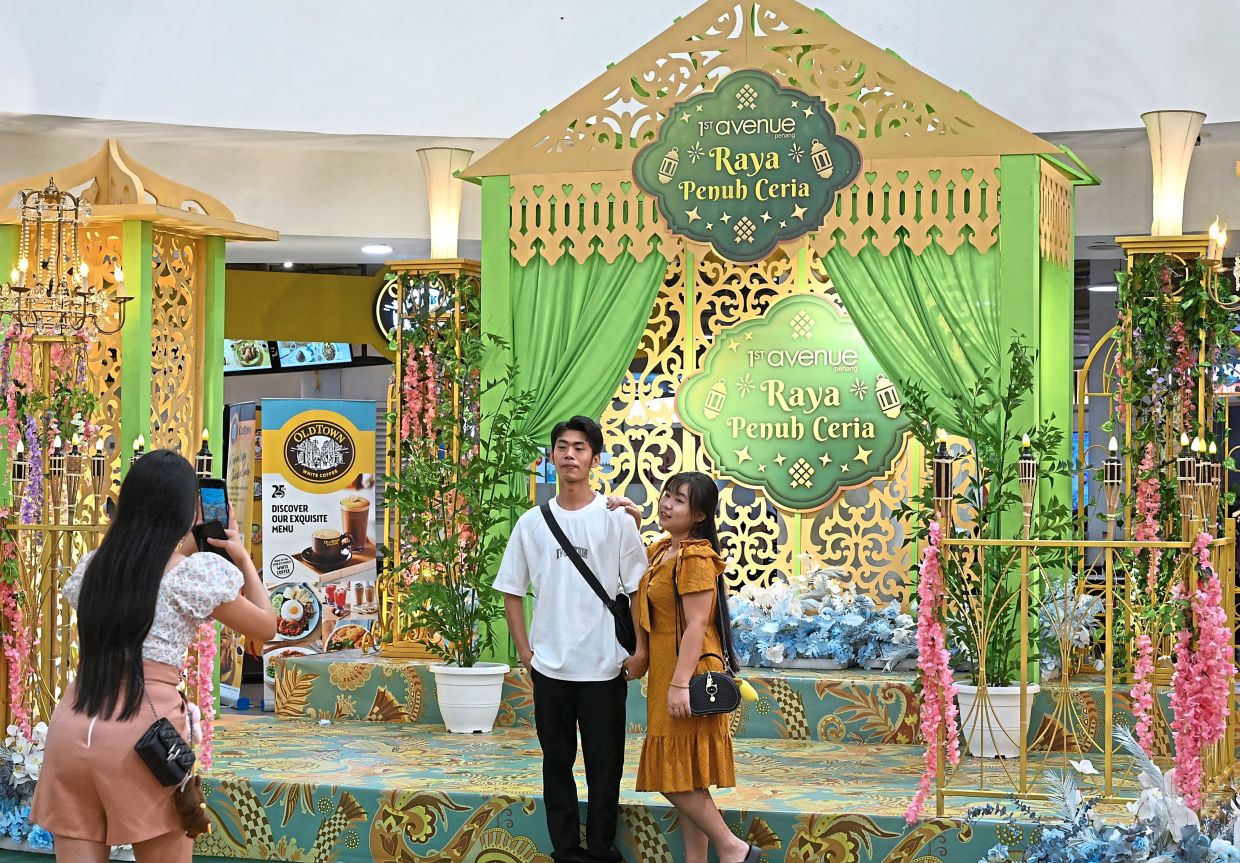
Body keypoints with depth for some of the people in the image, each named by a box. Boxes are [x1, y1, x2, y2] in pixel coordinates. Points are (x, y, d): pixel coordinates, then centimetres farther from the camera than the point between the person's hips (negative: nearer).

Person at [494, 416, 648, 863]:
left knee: (604, 764, 3)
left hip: (605, 666, -2)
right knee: (557, 763, 9)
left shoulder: (615, 520, -1)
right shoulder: (532, 523, 6)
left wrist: (641, 650, -8)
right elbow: (512, 590, 11)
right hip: (550, 666, 2)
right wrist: (524, 650, 4)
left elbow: (638, 588, -1)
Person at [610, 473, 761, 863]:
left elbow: (696, 625, -21)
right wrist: (632, 523, 16)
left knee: (677, 776, -9)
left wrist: (680, 683, -25)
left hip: (687, 670, -10)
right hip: (665, 672, 10)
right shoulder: (662, 550, 12)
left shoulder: (695, 557, -16)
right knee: (685, 779, 11)